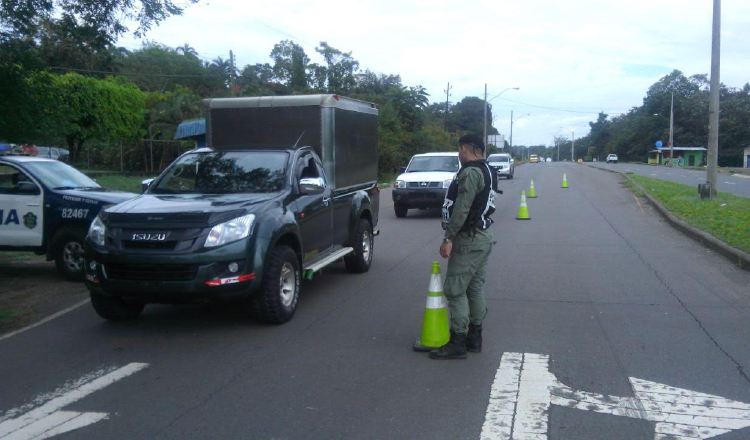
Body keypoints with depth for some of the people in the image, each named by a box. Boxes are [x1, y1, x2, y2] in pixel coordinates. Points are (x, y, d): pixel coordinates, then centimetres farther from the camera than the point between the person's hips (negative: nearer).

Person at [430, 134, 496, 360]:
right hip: (484, 236, 10)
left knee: (455, 290, -6)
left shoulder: (470, 173, -17)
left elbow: (461, 209, -24)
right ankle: (475, 337, 23)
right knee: (475, 288, 15)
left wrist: (449, 238, -21)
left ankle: (458, 343, -3)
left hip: (469, 240, -10)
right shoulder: (487, 172, 14)